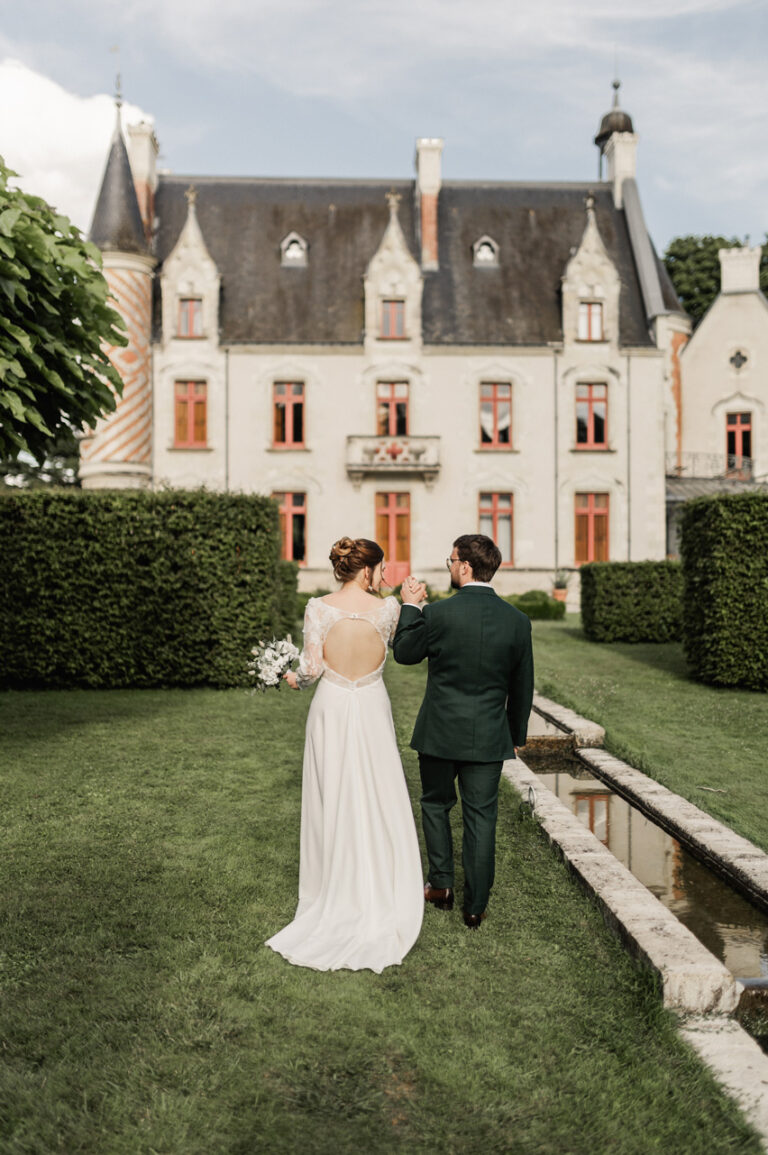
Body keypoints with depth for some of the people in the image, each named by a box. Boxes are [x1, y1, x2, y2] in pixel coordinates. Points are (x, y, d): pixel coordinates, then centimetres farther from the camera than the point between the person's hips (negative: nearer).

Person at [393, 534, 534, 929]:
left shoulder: (437, 613, -16)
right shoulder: (517, 620, -4)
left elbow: (404, 653, 1)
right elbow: (522, 686, 5)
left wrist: (409, 607, 10)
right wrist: (517, 734, 18)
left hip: (440, 732, -2)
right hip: (488, 737, 2)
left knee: (436, 804, 21)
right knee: (481, 816, 10)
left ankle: (441, 885, 27)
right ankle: (475, 906, 19)